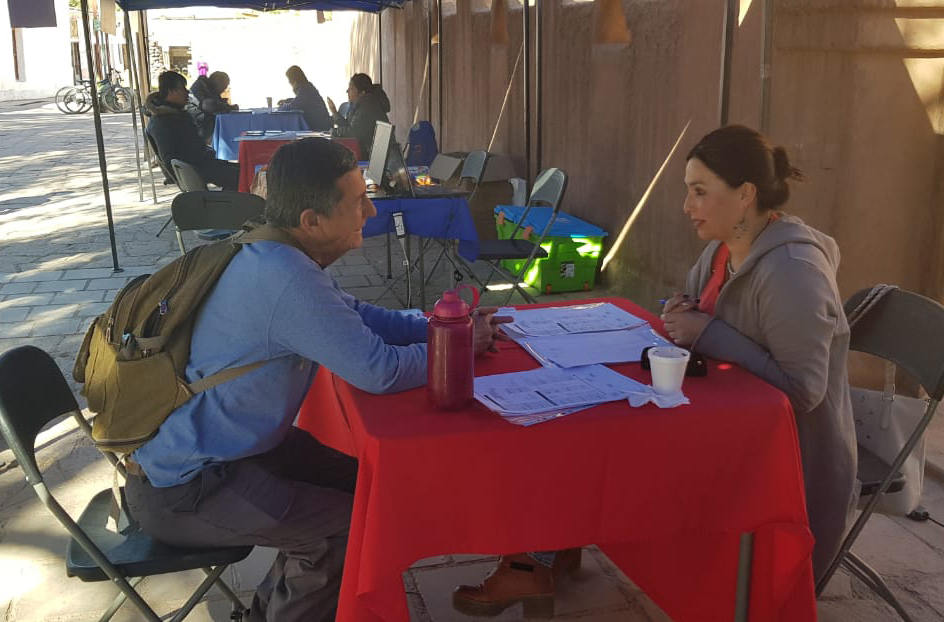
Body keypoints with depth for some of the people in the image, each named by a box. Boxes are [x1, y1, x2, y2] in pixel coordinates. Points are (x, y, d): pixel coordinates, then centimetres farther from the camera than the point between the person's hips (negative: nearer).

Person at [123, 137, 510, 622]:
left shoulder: (274, 255, -2)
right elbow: (380, 371, -28)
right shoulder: (285, 278, -31)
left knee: (363, 484, 12)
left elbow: (354, 316, 11)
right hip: (178, 491, -9)